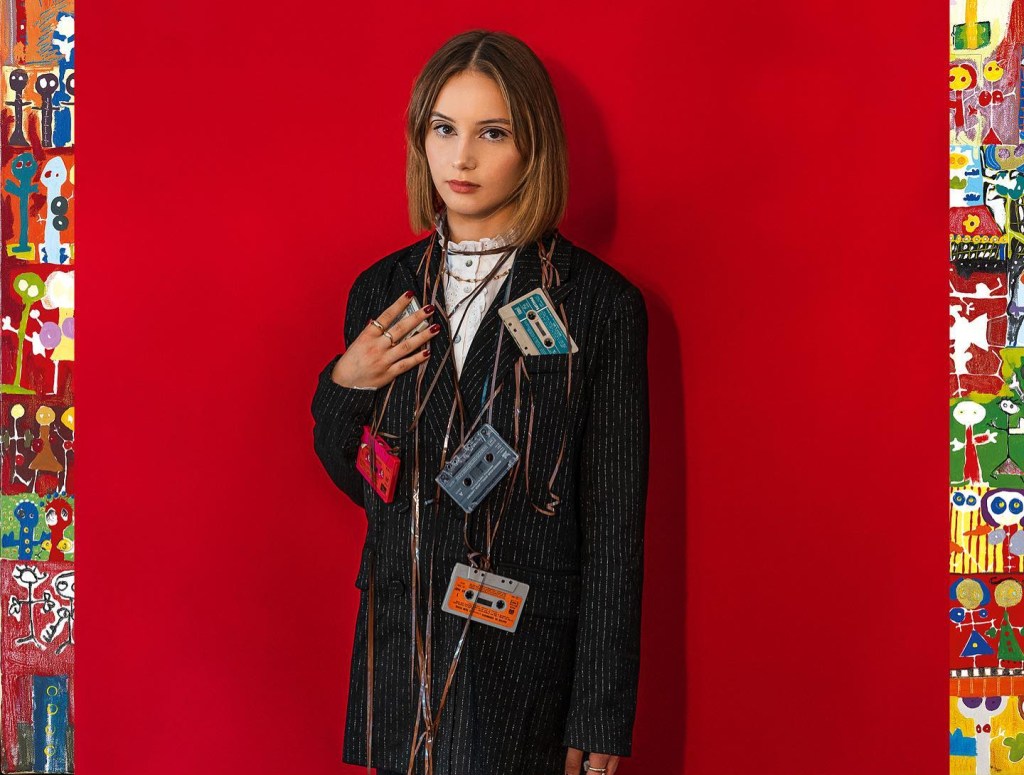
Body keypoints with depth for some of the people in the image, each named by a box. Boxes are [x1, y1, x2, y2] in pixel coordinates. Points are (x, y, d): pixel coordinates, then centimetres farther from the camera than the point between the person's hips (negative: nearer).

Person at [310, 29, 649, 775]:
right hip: (400, 656, 4)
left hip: (527, 662, -4)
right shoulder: (383, 291, 4)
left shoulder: (600, 303, -9)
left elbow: (613, 528, -8)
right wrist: (342, 388, -6)